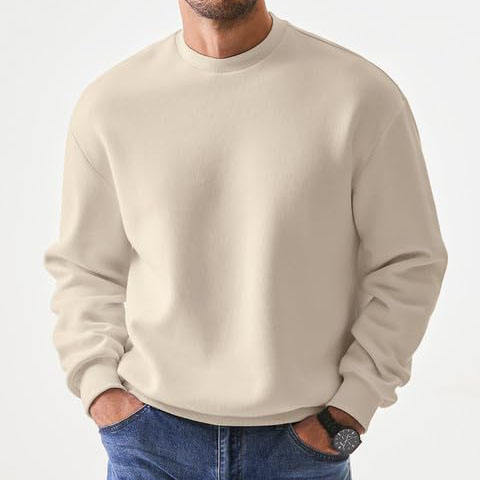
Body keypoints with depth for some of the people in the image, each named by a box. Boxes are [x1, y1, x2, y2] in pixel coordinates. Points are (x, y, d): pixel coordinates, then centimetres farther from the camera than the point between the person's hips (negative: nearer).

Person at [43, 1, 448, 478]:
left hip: (304, 436, -1)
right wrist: (97, 385, -3)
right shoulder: (107, 103, -2)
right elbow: (84, 267, 8)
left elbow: (408, 264, -3)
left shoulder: (362, 96, -9)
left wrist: (354, 403, -6)